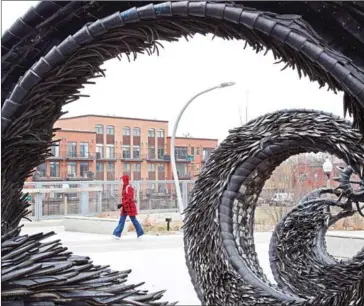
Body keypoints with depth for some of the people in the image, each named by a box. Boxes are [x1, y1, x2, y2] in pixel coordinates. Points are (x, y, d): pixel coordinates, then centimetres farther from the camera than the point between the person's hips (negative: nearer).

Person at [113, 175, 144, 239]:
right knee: (121, 221, 3)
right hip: (125, 208, 9)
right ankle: (117, 234, 1)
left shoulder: (129, 188, -16)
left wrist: (121, 204, -24)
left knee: (134, 220, 0)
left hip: (130, 207, -9)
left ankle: (140, 233, 12)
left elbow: (129, 199, -22)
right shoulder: (124, 187, 13)